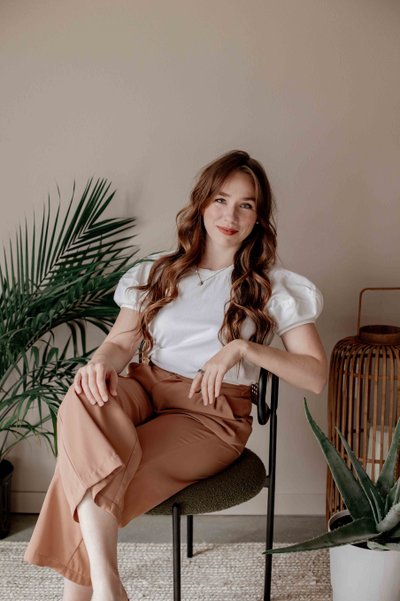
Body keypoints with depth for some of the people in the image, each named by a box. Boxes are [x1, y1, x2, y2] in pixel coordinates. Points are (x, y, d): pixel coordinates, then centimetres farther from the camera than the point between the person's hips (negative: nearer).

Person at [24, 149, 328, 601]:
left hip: (212, 414, -3)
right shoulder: (157, 272, 15)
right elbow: (121, 343, 10)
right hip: (145, 389, 3)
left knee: (86, 474, -30)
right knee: (84, 398, -36)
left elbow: (316, 376, -2)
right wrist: (102, 362, -16)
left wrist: (243, 347, -17)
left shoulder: (275, 288, 5)